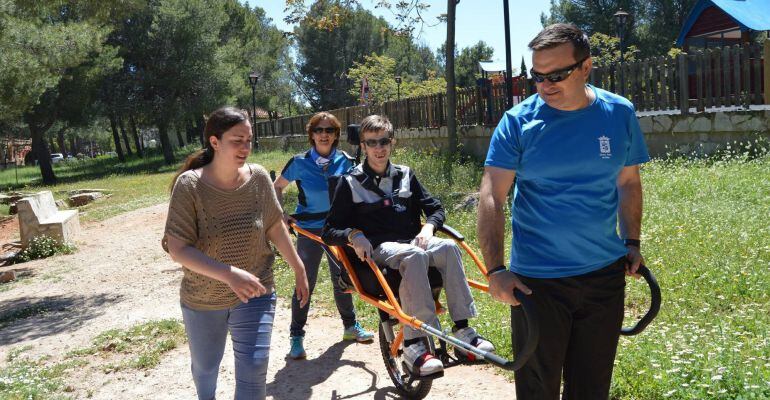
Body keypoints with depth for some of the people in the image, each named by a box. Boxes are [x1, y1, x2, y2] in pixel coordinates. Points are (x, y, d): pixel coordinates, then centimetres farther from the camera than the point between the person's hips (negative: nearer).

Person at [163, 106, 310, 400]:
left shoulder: (259, 178, -11)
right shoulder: (190, 184, -19)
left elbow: (275, 226, 2)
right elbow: (178, 249, -23)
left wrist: (300, 270, 6)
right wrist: (230, 274, -35)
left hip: (255, 294, 0)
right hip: (202, 301, 0)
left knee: (253, 370, -6)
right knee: (205, 367, 22)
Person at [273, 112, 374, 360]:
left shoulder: (345, 162, -3)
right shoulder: (300, 163, -9)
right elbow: (277, 187, 5)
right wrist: (280, 214, -5)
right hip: (309, 231, -2)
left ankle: (350, 326, 32)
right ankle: (296, 337, 13)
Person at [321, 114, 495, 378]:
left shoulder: (405, 175, 16)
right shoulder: (351, 183, 5)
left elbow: (436, 208, 17)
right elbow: (328, 232, 2)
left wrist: (428, 227, -6)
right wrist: (353, 235, -19)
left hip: (411, 241, 4)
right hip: (377, 250, -4)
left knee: (448, 247, -29)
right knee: (413, 255, -38)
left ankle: (462, 329, -29)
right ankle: (415, 343, -40)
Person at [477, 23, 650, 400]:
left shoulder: (619, 113, -1)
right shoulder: (518, 121, -10)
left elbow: (628, 182, 12)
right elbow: (491, 198, -14)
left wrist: (632, 242, 9)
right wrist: (495, 269, -21)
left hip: (606, 274, 3)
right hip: (535, 279, -3)